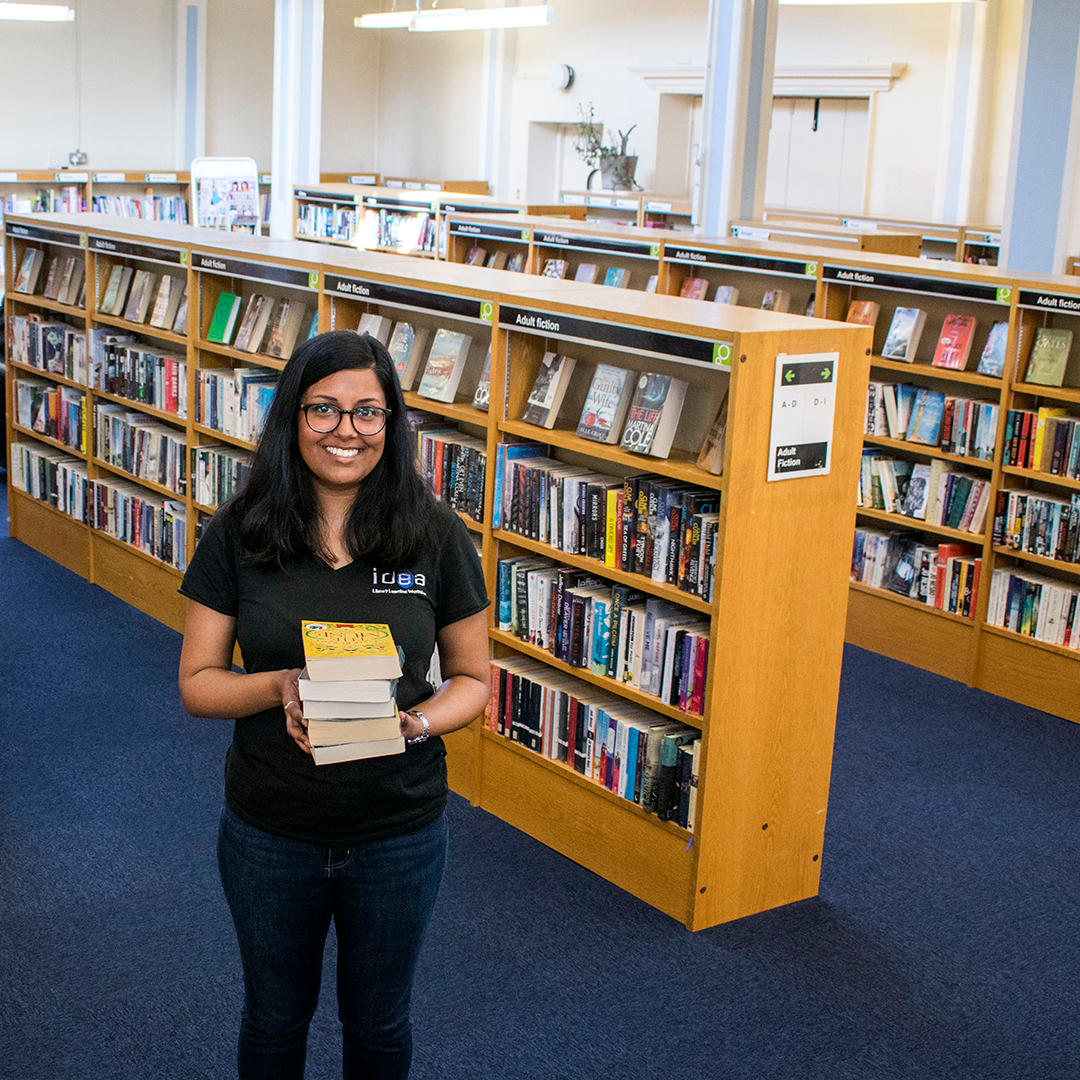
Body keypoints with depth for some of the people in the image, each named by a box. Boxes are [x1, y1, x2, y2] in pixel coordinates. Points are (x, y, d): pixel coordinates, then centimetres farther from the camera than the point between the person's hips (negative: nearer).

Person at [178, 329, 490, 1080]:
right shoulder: (239, 536, -9)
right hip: (269, 833, 0)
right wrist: (279, 687, -25)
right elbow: (197, 683, -5)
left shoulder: (436, 537, -9)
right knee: (275, 1016, 22)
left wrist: (417, 723, -22)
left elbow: (473, 678, -1)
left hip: (399, 832, 0)